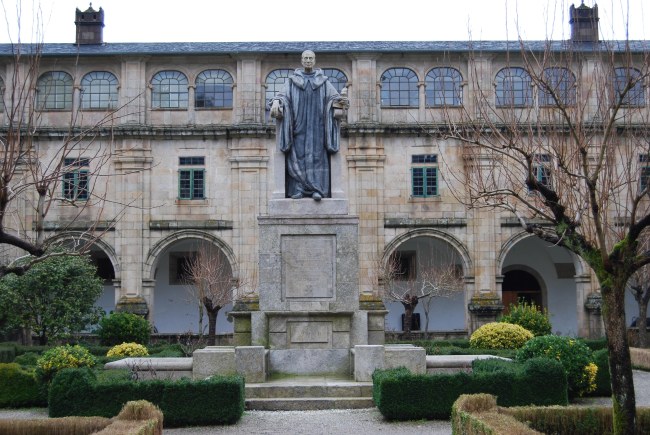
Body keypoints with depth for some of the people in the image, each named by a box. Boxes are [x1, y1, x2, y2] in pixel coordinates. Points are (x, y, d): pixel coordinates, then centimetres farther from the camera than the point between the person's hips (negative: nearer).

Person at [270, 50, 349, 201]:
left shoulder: (323, 81, 13)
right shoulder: (292, 80, 12)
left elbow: (335, 97, 3)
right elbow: (283, 95, 0)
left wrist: (342, 100, -21)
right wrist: (276, 102, -23)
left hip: (317, 124, 0)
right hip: (299, 123, 0)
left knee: (317, 155, -9)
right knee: (298, 156, -8)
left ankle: (317, 190, -14)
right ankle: (297, 189, -10)